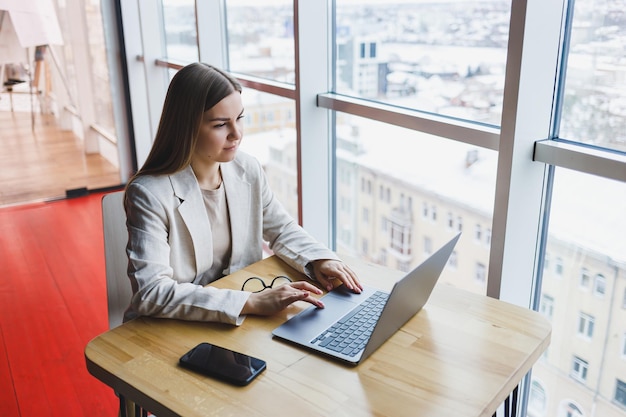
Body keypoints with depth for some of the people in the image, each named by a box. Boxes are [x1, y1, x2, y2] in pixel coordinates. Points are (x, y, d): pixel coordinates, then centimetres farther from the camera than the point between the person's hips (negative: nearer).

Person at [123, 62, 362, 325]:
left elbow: (280, 229, 11)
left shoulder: (248, 169, -2)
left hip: (240, 323, 5)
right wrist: (251, 303, -32)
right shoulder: (150, 194, -18)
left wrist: (319, 259, -9)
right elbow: (150, 292, -25)